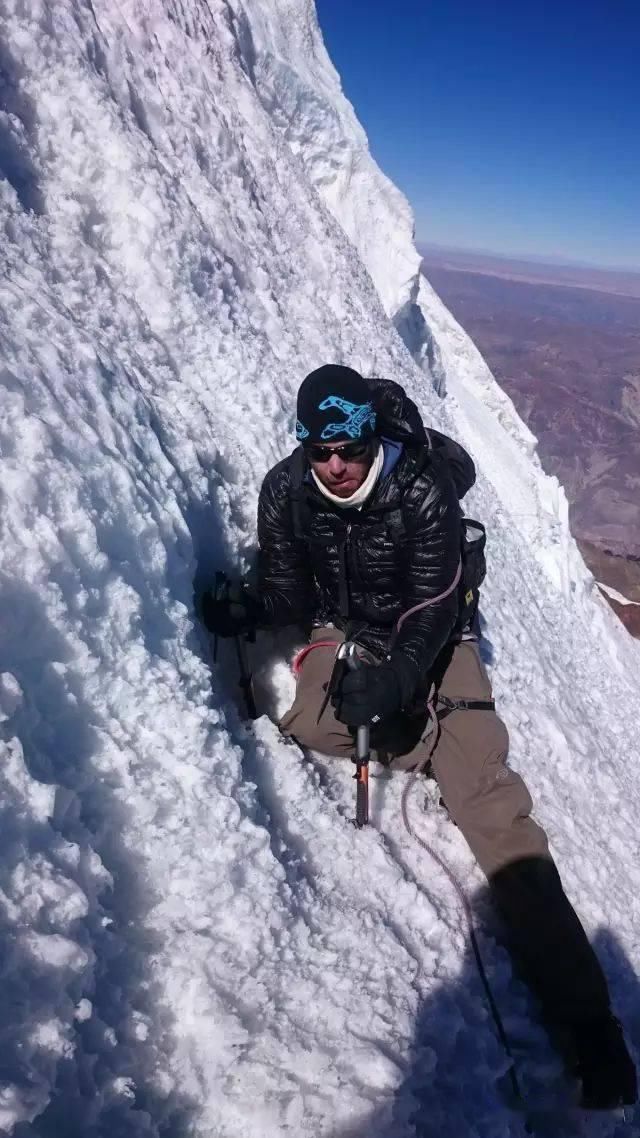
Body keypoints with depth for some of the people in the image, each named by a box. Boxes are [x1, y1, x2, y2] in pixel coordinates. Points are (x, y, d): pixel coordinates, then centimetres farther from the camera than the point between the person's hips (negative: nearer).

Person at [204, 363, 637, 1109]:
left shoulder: (422, 492, -23)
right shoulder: (285, 491, -13)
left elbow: (431, 609, -23)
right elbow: (290, 594, -6)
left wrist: (393, 683, -37)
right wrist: (249, 611, -26)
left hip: (433, 640, -4)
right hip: (347, 633, 5)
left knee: (486, 796, -16)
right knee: (310, 729, -23)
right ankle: (455, 748, 3)